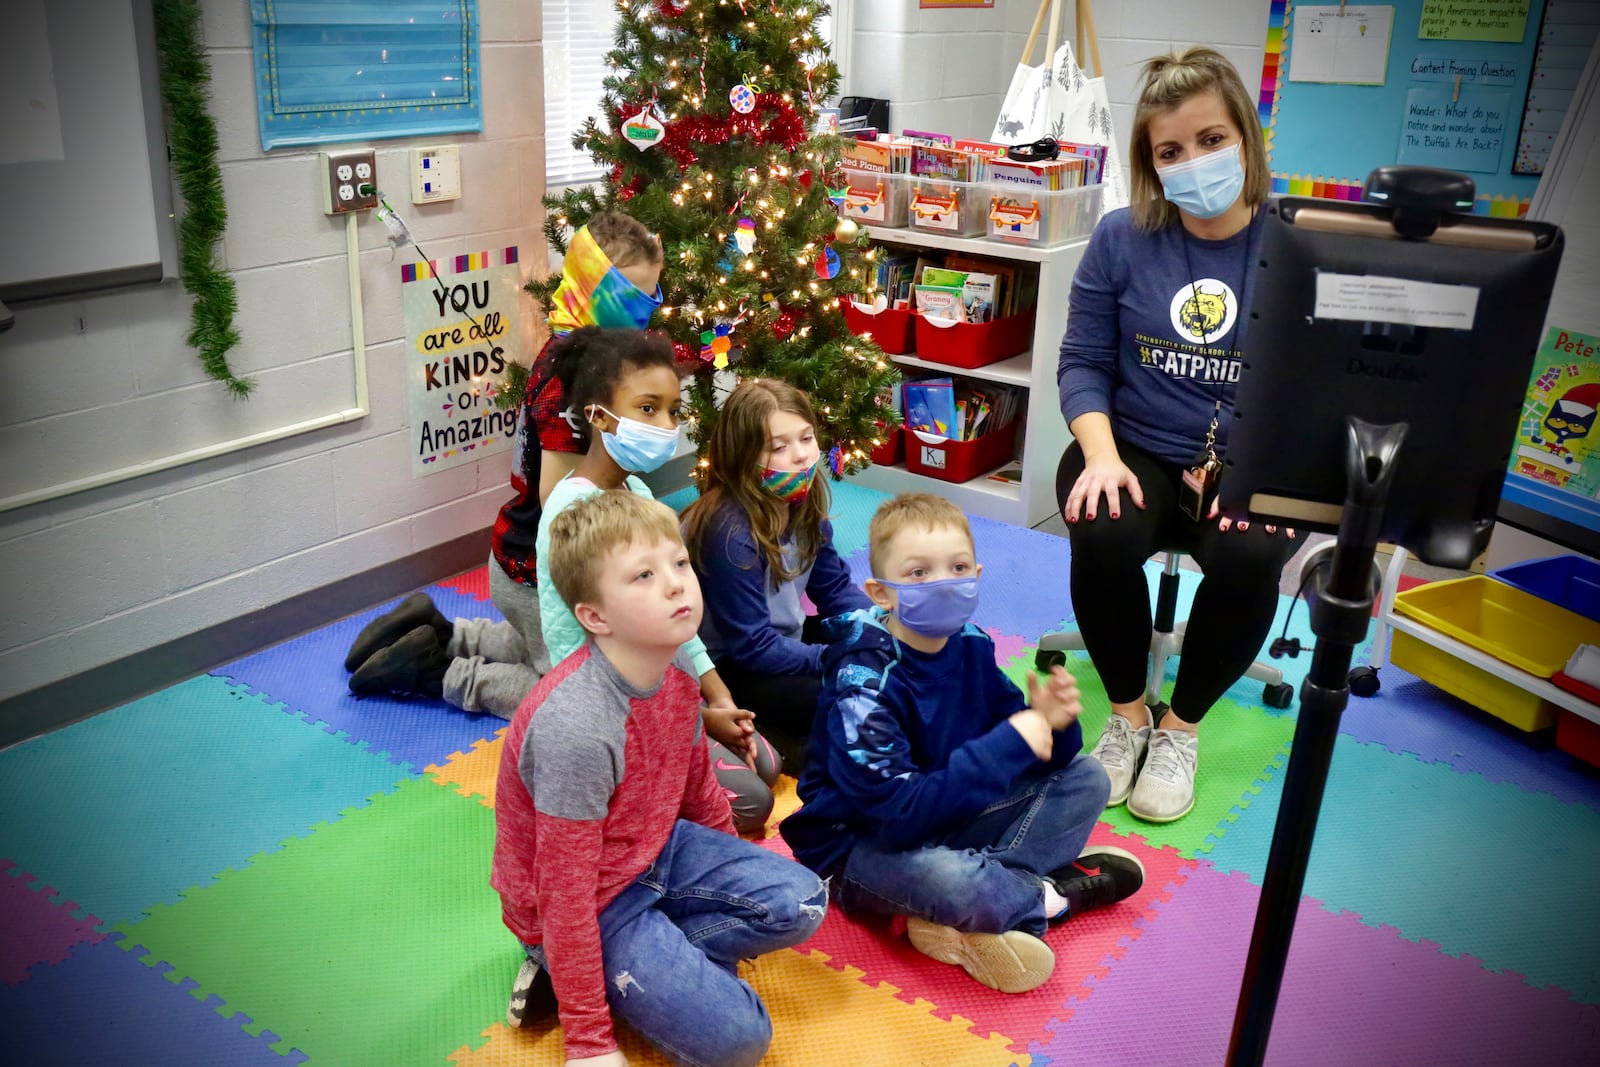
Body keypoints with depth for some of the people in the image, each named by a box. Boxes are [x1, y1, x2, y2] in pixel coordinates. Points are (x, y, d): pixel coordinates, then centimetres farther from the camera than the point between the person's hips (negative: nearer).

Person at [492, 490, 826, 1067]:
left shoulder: (676, 668, -10)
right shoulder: (575, 727, -35)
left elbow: (696, 784, 9)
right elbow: (565, 894, -27)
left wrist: (740, 874, 23)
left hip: (658, 847, 8)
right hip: (593, 903, -7)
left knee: (801, 903, -2)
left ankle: (657, 960, 1)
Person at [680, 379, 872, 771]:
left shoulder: (805, 506, -5)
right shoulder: (730, 532, -28)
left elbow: (836, 588, 5)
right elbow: (752, 649, -27)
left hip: (782, 638, 9)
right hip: (727, 669, -9)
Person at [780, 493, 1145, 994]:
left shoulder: (970, 646, -6)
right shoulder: (864, 682, -26)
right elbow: (899, 812, -33)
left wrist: (1050, 725, -21)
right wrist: (1011, 744, -33)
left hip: (950, 818, 8)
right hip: (861, 844, -8)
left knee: (1086, 778, 2)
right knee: (947, 880, -39)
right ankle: (1056, 892, -4)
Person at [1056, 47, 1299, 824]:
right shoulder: (1121, 239, 0)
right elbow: (1083, 362, 1)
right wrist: (1101, 455, -16)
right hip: (1137, 452, 1)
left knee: (1248, 557, -31)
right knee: (1105, 535, -31)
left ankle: (1182, 725, -2)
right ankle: (1127, 712, -2)